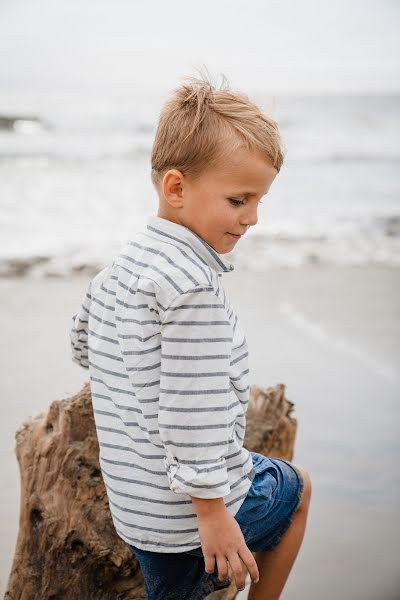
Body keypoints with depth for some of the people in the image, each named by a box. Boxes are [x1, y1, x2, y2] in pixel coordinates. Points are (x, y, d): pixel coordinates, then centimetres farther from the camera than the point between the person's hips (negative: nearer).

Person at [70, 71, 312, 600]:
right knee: (296, 488, 22)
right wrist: (213, 512, -21)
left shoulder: (123, 263, 7)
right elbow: (195, 414, -27)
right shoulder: (194, 285, -24)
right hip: (192, 507, -7)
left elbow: (82, 343, 24)